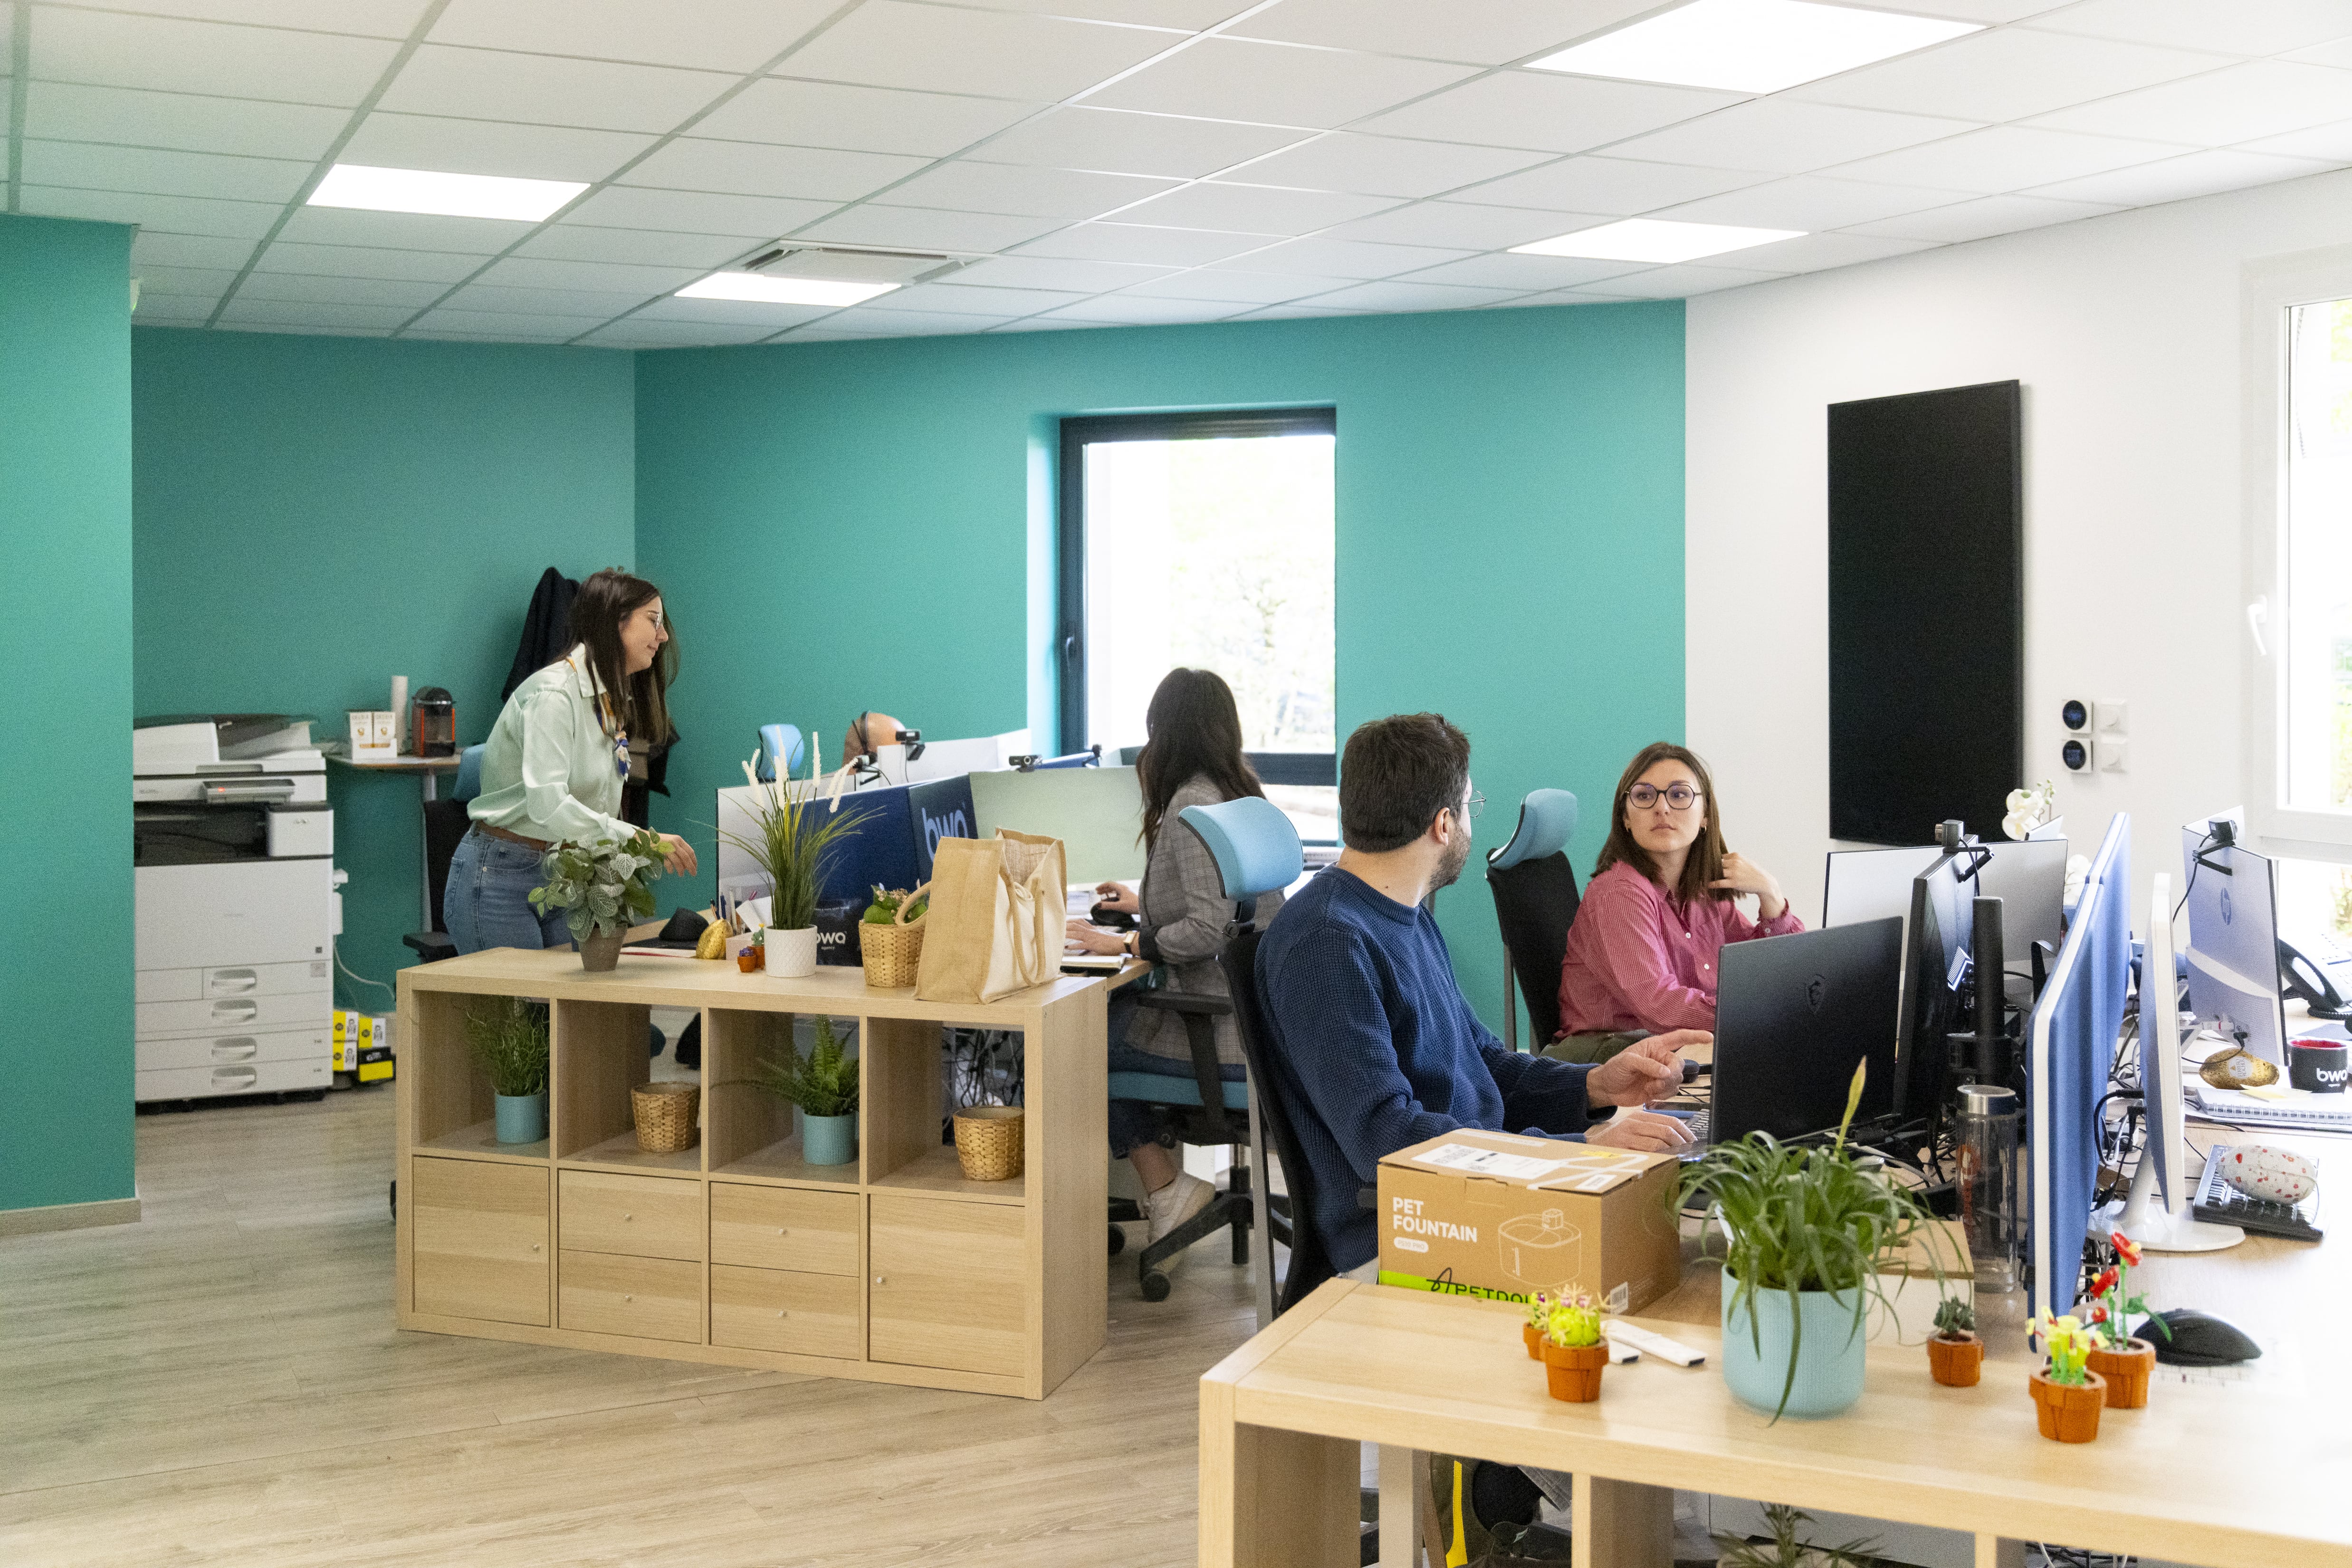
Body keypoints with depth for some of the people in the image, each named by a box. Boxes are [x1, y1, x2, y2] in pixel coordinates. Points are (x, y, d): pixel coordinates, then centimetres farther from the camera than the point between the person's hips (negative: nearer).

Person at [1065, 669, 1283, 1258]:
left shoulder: (1190, 806, -17)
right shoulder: (1243, 793, 10)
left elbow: (1208, 932, -24)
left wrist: (1125, 942, -14)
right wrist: (1145, 904, 30)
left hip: (1221, 1032, -9)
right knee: (1105, 1011, 20)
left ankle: (1164, 1186, 10)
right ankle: (1162, 1155, 23)